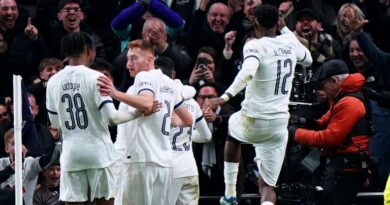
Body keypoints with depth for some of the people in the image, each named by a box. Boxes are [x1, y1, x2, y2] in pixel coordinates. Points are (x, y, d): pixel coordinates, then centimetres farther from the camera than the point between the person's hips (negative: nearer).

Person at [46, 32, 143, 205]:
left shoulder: (53, 82, 3)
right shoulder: (95, 77, -10)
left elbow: (55, 122, 11)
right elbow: (111, 117, -15)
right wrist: (137, 113, -3)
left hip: (71, 153, 3)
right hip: (98, 152, -3)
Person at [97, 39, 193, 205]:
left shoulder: (144, 77, -4)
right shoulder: (169, 83, 20)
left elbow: (147, 104, -25)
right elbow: (188, 120, 27)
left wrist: (116, 94, -33)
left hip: (142, 159, -8)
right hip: (164, 161, 8)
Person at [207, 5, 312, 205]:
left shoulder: (255, 46, -12)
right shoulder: (290, 43, 5)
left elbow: (247, 72, -33)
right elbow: (308, 59, 28)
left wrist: (226, 96, -40)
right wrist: (285, 29, 30)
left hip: (253, 121, -3)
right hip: (279, 124, 3)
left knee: (233, 124, 35)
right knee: (267, 185, 6)